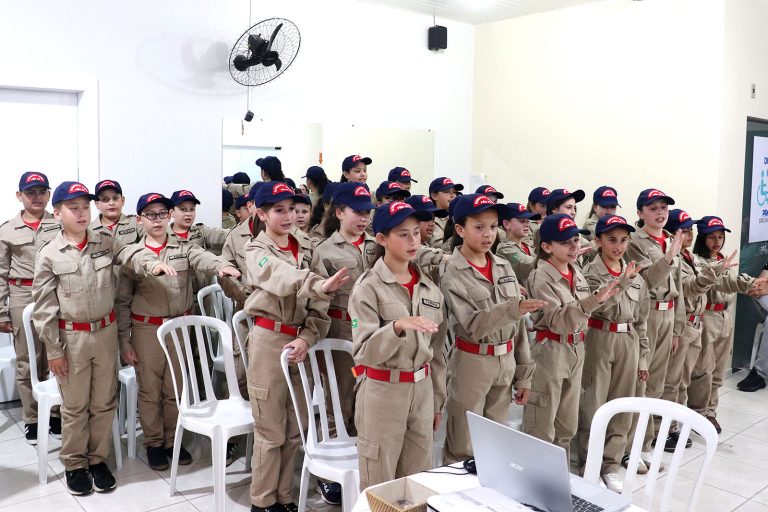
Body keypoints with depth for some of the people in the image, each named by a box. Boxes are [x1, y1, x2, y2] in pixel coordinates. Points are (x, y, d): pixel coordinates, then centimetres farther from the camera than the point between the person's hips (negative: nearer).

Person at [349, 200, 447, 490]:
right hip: (383, 391, -5)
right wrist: (398, 326, -36)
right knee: (379, 487, 7)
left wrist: (438, 400, 16)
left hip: (422, 390, 5)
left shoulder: (429, 288, 5)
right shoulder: (368, 287, -12)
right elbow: (364, 352, -20)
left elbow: (436, 349, 12)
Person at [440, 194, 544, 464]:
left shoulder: (504, 267, 5)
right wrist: (514, 308, -36)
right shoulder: (452, 273, -12)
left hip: (506, 362, 5)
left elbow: (518, 324, 9)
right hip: (472, 363, -5)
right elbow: (473, 325, -21)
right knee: (463, 448, 4)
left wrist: (523, 374, 9)